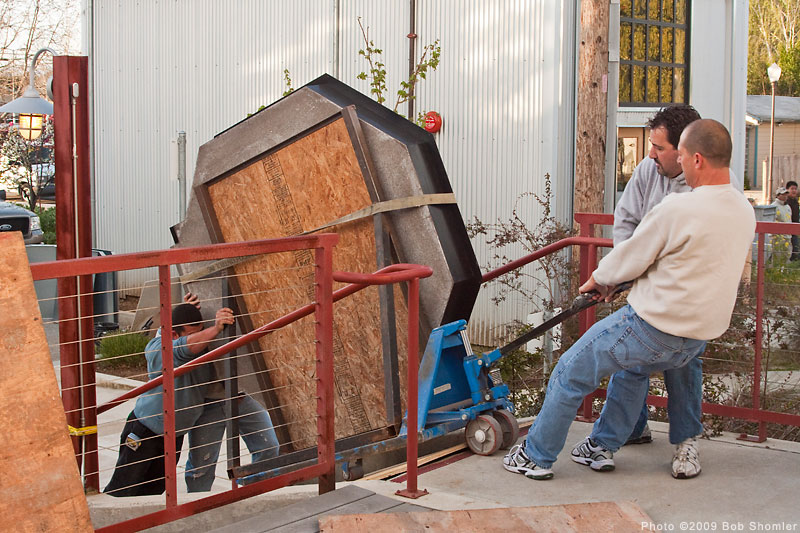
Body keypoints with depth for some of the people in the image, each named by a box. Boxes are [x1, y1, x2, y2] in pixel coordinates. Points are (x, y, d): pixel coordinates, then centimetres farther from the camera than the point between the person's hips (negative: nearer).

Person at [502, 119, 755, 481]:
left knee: (571, 374, 9)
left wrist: (598, 279, 12)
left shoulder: (678, 209, -22)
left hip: (653, 326, -8)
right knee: (633, 366, 35)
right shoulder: (744, 211, 4)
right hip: (700, 337, 8)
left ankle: (536, 456, 20)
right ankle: (602, 447, 39)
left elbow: (630, 257, -11)